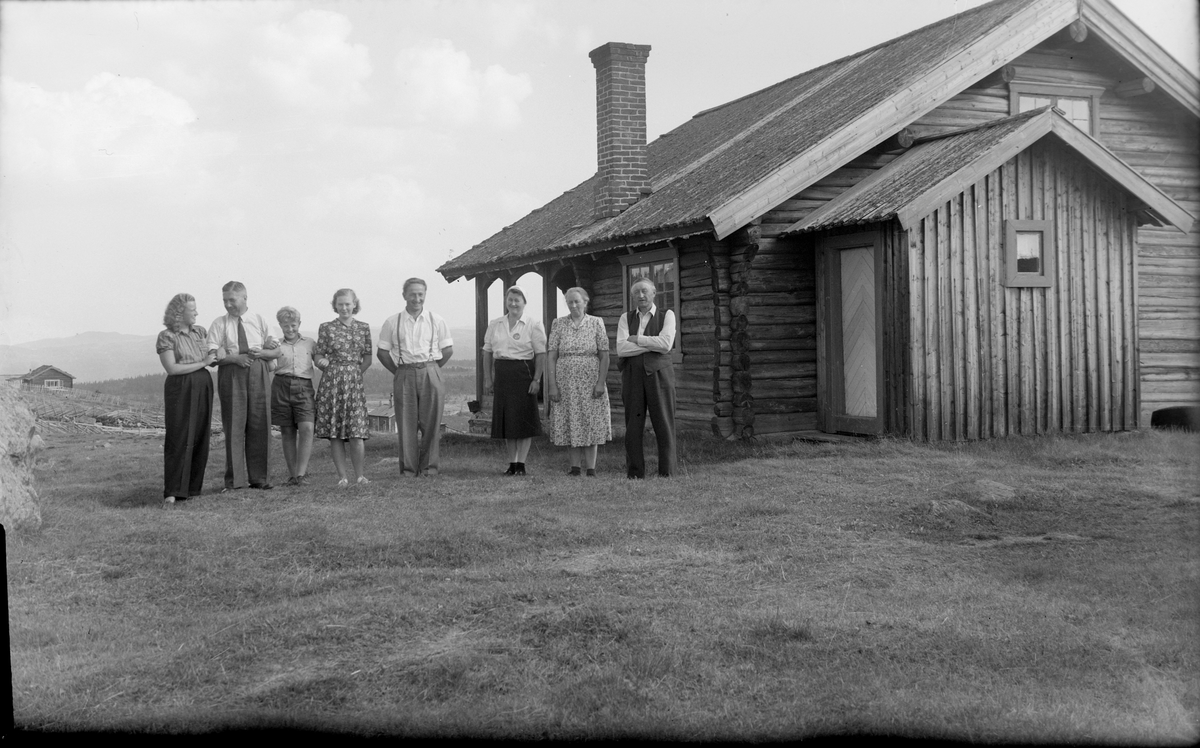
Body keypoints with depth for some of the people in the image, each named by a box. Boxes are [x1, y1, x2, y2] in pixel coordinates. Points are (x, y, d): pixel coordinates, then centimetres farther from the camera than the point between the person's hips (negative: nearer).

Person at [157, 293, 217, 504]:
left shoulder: (200, 332, 13)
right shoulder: (166, 336, -4)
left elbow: (212, 358, 16)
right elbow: (172, 368, -12)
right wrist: (202, 363, -12)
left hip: (203, 388, 6)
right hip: (180, 389, -6)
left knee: (200, 438, 4)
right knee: (179, 439, -10)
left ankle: (192, 487, 10)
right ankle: (172, 492, -10)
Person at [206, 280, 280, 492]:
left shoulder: (259, 320, 12)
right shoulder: (219, 324, 7)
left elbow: (276, 351, 8)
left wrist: (260, 352, -11)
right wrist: (235, 357, -17)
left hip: (258, 373, 1)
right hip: (231, 374, -1)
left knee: (259, 425, 1)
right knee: (234, 426, -2)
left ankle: (259, 478, 7)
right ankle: (234, 480, 3)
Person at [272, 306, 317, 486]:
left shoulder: (310, 343, 14)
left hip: (304, 386, 0)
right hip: (282, 386, 0)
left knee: (307, 428, -16)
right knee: (287, 431, 2)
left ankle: (302, 473, -13)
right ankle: (292, 474, 9)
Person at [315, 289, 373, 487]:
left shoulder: (363, 328, 9)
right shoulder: (326, 328, 4)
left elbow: (368, 359, 11)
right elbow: (319, 357, 5)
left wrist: (354, 373, -1)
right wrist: (324, 363, -16)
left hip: (355, 382, 0)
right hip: (331, 382, 0)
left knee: (356, 433, -7)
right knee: (334, 433, 0)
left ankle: (359, 475, 5)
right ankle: (342, 476, 8)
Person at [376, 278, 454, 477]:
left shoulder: (436, 321, 7)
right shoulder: (392, 322, 6)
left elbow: (448, 350, 10)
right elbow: (382, 352, 10)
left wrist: (430, 370, 5)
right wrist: (398, 371, 3)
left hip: (431, 375, 0)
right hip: (404, 376, 0)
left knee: (431, 422, 0)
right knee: (406, 423, -1)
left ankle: (428, 466, 9)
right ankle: (408, 469, 5)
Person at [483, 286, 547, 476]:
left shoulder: (534, 325, -1)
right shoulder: (494, 325, 12)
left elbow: (541, 354, -5)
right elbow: (487, 352, 14)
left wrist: (536, 379, -13)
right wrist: (487, 378, 7)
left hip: (523, 373, -4)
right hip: (501, 373, 4)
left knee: (524, 419, -2)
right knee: (506, 418, 5)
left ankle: (521, 463, 4)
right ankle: (511, 462, 14)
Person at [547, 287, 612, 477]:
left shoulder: (596, 323, 2)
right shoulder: (558, 324, 4)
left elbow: (604, 356, -1)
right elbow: (552, 357, 1)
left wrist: (601, 382, -10)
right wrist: (552, 385, -7)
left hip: (590, 381, -1)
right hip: (565, 381, 1)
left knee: (591, 424, 0)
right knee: (569, 425, 2)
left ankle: (591, 469, 5)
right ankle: (575, 468, 10)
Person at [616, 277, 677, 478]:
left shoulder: (667, 315, 6)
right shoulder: (626, 319, 11)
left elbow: (666, 344, -11)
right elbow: (621, 348, -4)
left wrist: (636, 339, -6)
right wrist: (653, 344, -9)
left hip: (659, 375, -2)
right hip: (633, 376, 2)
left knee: (664, 425, -3)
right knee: (633, 426, 0)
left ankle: (666, 473, 1)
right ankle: (634, 474, 5)